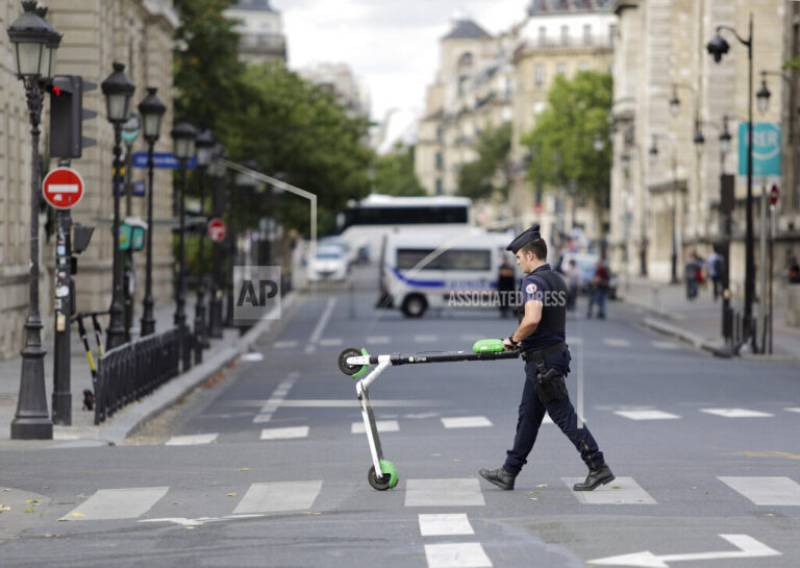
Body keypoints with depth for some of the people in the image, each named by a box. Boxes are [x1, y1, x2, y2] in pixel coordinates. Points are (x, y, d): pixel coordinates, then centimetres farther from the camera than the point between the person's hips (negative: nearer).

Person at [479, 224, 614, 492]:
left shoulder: (533, 281, -17)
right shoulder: (557, 280, 14)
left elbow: (532, 319, -31)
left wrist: (513, 339, -15)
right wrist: (521, 340, 20)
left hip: (543, 359, -10)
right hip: (556, 350, 10)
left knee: (564, 415, -6)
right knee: (528, 415, 14)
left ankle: (598, 467, -6)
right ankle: (508, 473, 21)